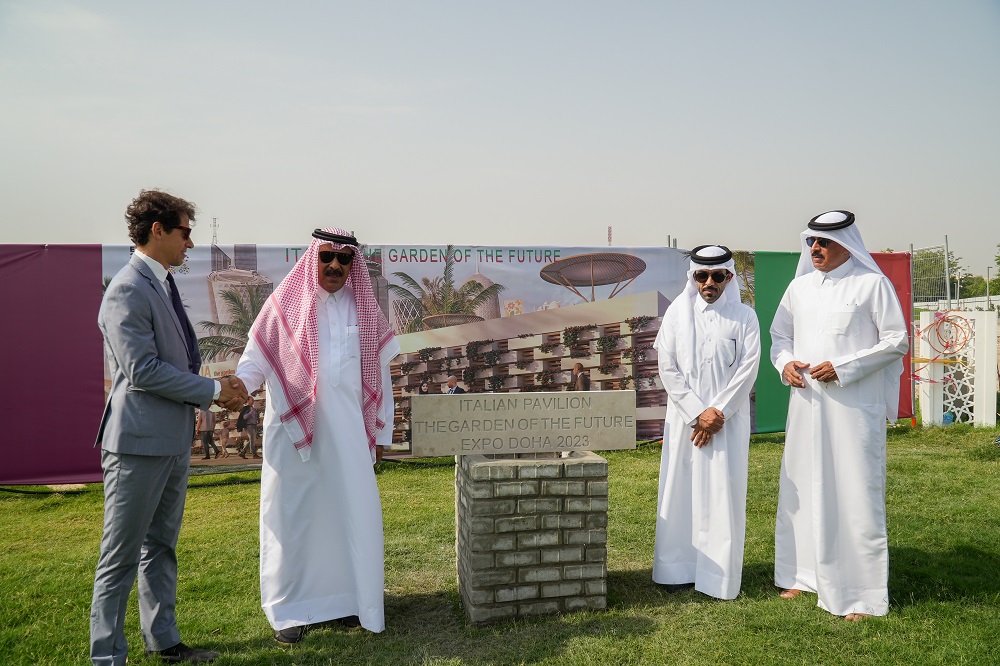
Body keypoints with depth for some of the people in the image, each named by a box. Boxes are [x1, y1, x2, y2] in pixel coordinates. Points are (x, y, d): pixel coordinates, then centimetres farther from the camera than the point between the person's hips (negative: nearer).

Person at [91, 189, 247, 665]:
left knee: (160, 548, 18)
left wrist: (215, 392, 5)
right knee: (121, 556, 2)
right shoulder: (128, 291, -15)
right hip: (139, 443, -9)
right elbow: (142, 370, -21)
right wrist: (212, 390, -14)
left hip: (173, 440, 10)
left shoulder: (163, 286, 14)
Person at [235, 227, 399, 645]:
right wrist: (238, 384, -23)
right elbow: (257, 357, -2)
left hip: (347, 431, 3)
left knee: (352, 511, 6)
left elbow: (379, 375, 11)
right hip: (294, 429, -2)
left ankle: (347, 598, 21)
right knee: (292, 514, 3)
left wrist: (380, 430, 9)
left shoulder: (363, 309, 8)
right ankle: (292, 609, 14)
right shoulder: (286, 303, 0)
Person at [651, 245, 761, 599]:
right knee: (681, 490, 5)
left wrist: (718, 413, -11)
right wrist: (698, 413, -8)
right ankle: (679, 569, 16)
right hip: (684, 419, 1)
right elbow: (667, 368, -1)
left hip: (728, 420, -1)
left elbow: (747, 369, -4)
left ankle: (719, 576, 9)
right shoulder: (677, 312, 4)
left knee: (723, 494, 0)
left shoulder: (744, 317, 2)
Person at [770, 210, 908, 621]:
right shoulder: (800, 286, 11)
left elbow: (897, 341, -7)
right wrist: (784, 363, -2)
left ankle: (861, 593, 8)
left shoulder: (872, 284, -5)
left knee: (855, 493, -2)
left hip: (854, 406, -5)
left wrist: (842, 368, -15)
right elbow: (779, 334, 20)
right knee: (802, 488, 11)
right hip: (807, 404, 6)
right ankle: (803, 574, 26)